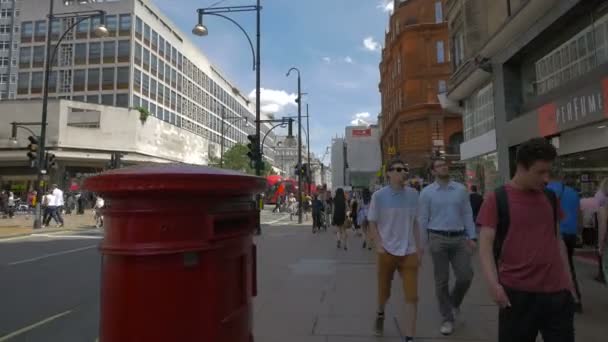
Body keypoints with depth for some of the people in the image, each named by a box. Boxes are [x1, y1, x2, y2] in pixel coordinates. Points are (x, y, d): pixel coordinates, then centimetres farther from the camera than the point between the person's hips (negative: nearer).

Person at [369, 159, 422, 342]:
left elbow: (415, 222, 9)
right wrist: (379, 246, -12)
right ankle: (380, 314, 48)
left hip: (409, 252, 2)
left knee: (412, 297, -3)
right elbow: (372, 223, -2)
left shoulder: (413, 194, 1)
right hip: (387, 251, -2)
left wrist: (419, 247, 7)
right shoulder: (379, 196, -8)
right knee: (384, 292, 15)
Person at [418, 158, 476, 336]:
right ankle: (447, 318, 21)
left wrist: (472, 237, 0)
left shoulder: (461, 189, 6)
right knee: (441, 280, 5)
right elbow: (423, 219, 1)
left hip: (459, 238, 2)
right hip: (438, 239, -2)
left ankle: (454, 303, 33)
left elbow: (467, 214, 6)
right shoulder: (427, 192, 0)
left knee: (466, 276, 1)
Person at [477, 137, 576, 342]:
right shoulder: (497, 199, -8)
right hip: (517, 291, -4)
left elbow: (557, 239, 17)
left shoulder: (551, 197, 8)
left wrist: (568, 279, 15)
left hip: (557, 290, 4)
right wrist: (493, 283, -23)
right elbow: (485, 245, -12)